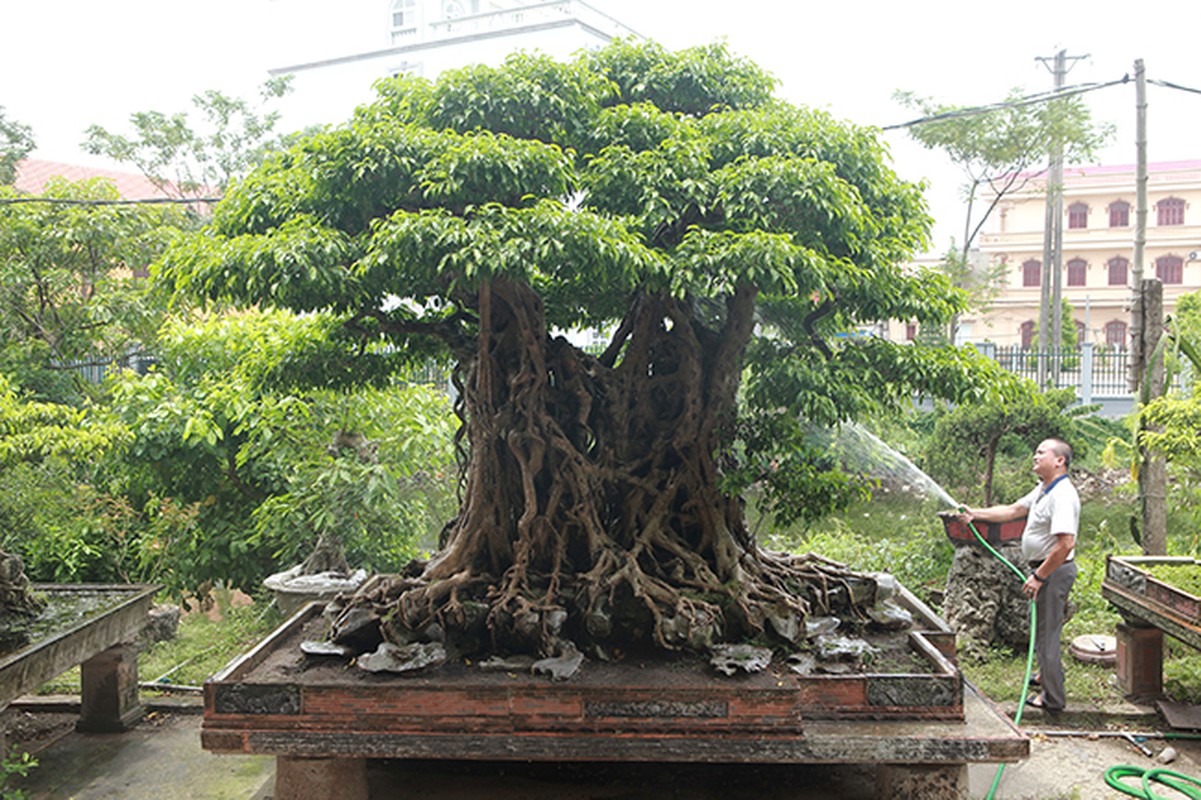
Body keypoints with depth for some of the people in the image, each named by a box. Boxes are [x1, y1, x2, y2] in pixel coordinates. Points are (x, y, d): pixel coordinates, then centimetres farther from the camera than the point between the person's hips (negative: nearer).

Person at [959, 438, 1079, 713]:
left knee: (1046, 632, -2)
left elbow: (1065, 544, -30)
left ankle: (1053, 698, 8)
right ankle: (1047, 674, 45)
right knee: (1040, 626, 26)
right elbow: (1013, 510, 21)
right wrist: (976, 514, 14)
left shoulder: (1062, 496, -23)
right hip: (1044, 568, 11)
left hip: (1054, 571, -11)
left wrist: (1039, 577, -25)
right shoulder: (1043, 490, 10)